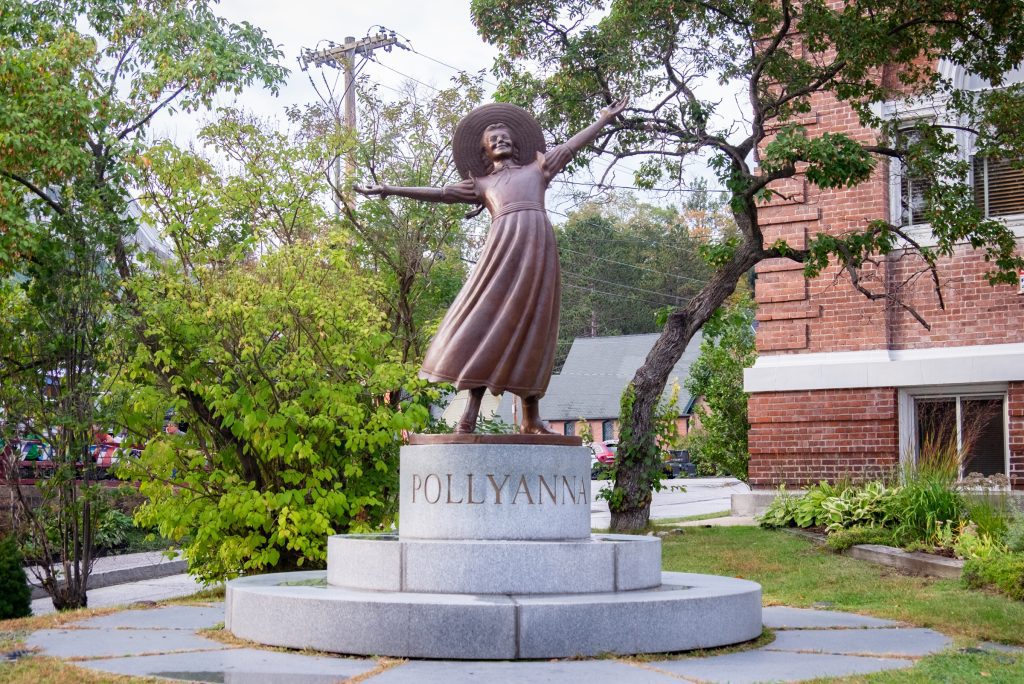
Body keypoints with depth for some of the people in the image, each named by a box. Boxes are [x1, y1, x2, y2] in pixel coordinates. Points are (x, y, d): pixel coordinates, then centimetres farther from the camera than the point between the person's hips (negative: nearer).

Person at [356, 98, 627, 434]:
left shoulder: (537, 168, 29)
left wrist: (606, 117, 37)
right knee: (487, 323, -10)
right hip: (503, 246, 0)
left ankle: (531, 417, 1)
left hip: (539, 245, 1)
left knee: (532, 330, 0)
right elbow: (439, 193, 23)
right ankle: (470, 413, -12)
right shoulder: (481, 183, 27)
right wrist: (389, 190, 18)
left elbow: (575, 143, 33)